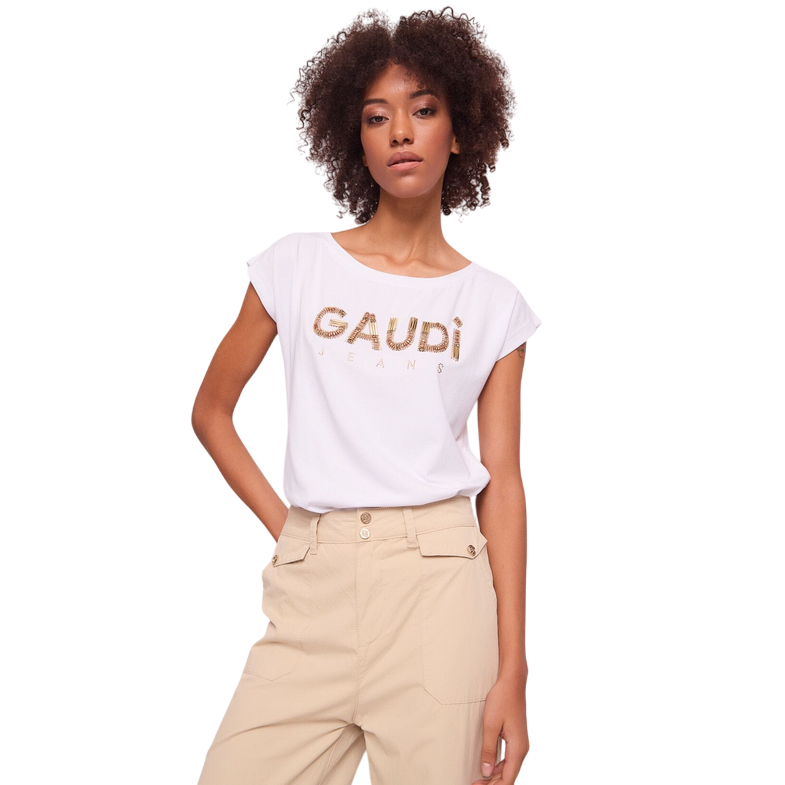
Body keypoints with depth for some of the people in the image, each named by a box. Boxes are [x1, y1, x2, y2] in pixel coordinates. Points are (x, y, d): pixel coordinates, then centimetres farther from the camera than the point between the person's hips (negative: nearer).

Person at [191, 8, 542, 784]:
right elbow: (211, 410, 15)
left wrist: (512, 672, -3)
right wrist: (282, 524, 4)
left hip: (437, 581, 0)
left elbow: (502, 483, 3)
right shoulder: (297, 267, 7)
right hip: (310, 583, 1)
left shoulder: (494, 305, 7)